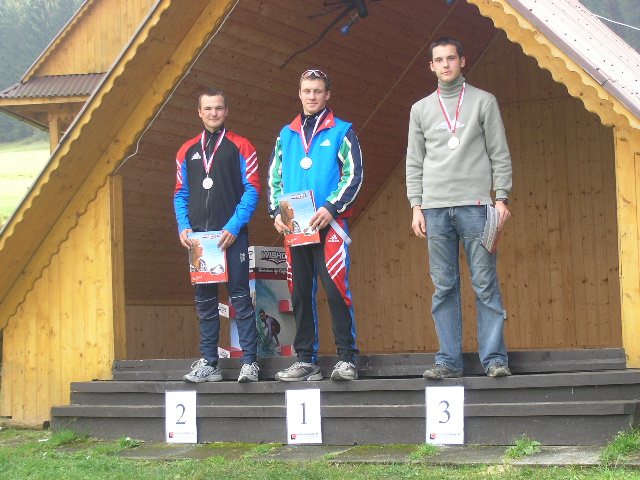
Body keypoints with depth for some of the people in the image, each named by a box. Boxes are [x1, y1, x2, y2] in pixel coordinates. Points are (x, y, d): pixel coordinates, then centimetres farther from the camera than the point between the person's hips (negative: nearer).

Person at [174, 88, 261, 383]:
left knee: (240, 298, -5)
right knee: (205, 300, 6)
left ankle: (250, 362, -3)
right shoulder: (187, 151, 15)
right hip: (198, 237, 4)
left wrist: (234, 226, -12)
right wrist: (183, 227, 0)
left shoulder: (240, 147, 4)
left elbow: (252, 190, -2)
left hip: (232, 235, -4)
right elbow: (180, 194, 16)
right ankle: (208, 364, 10)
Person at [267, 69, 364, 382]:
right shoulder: (286, 135, 17)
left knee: (336, 290, -11)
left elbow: (354, 175, -1)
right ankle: (306, 361, 10)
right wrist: (276, 210, 2)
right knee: (300, 294, 5)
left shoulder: (341, 132, 5)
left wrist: (330, 208, -12)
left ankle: (347, 359, -6)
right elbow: (274, 177, 18)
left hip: (329, 224, -4)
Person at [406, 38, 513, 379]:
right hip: (435, 208, 2)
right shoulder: (421, 110, 15)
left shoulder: (483, 102, 9)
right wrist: (416, 206, 5)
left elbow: (500, 155, 6)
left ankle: (495, 358, -3)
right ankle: (449, 360, 4)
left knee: (485, 284, -5)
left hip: (475, 206, -2)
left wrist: (502, 198, -3)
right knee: (444, 287, 1)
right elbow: (414, 162, 14)